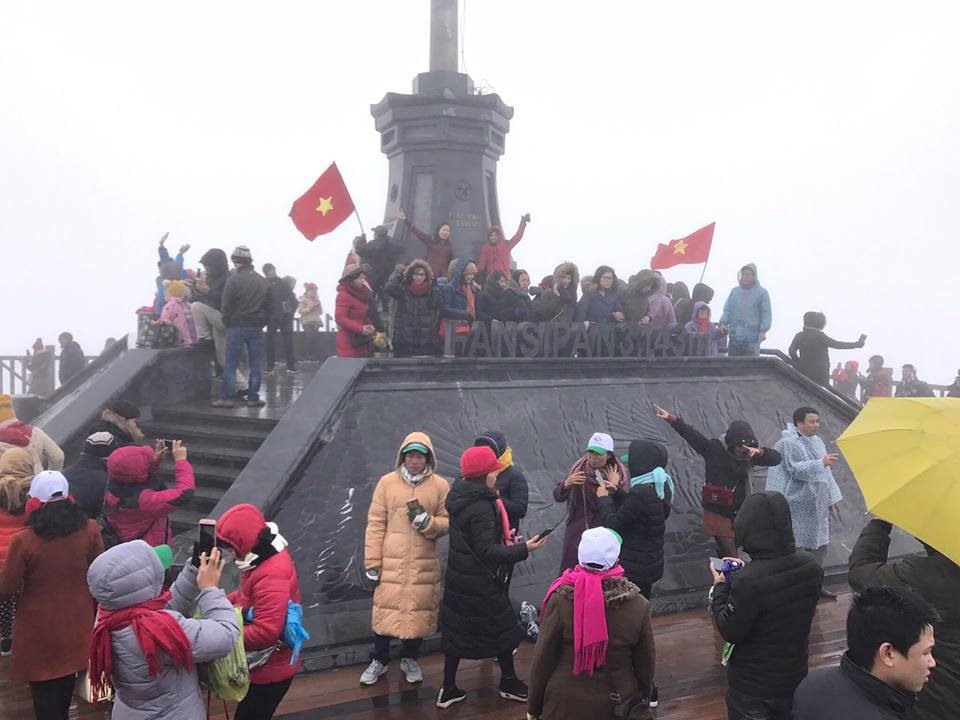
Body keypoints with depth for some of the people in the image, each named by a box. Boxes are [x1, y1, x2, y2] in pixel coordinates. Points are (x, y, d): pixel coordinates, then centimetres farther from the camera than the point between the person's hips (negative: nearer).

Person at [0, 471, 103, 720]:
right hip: (75, 621, 3)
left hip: (39, 628, -3)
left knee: (44, 689, 14)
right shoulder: (89, 530, -14)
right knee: (66, 679, 25)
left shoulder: (23, 541, -23)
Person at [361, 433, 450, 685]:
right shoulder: (387, 482, 0)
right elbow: (376, 524, 0)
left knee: (419, 612, 8)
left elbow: (448, 521, 3)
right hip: (391, 562, 0)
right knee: (385, 611, 4)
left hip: (425, 564, 1)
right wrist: (372, 562, -2)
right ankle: (379, 660, 25)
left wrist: (428, 522, -18)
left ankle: (410, 659, 30)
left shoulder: (440, 485, 0)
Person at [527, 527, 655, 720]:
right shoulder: (638, 606, -13)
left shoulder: (560, 600, -17)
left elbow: (543, 658, -9)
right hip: (617, 704, 1)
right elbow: (646, 662, -2)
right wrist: (643, 698, 17)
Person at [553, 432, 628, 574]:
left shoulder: (619, 474, -8)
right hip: (576, 532, 2)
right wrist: (566, 484, -22)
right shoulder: (579, 469, -4)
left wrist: (616, 488, -28)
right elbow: (558, 496, -1)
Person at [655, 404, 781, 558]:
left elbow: (776, 458, -4)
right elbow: (691, 434, -18)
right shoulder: (714, 449, -11)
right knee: (732, 559, -8)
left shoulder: (750, 454, 0)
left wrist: (759, 452, -25)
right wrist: (671, 418, -30)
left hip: (739, 513, 5)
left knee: (725, 553, 18)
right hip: (717, 512, -5)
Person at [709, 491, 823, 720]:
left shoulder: (748, 582, -34)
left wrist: (720, 589, -9)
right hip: (794, 676, 5)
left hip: (752, 684, -5)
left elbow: (730, 631, -21)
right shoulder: (810, 565, -12)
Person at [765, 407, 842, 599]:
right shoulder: (788, 443, -12)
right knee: (797, 547, -6)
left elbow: (825, 473, 19)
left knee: (819, 545, 12)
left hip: (817, 504, 8)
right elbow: (796, 469, -21)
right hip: (797, 506, -8)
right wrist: (821, 462, -31)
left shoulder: (817, 441, 13)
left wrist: (831, 500, 18)